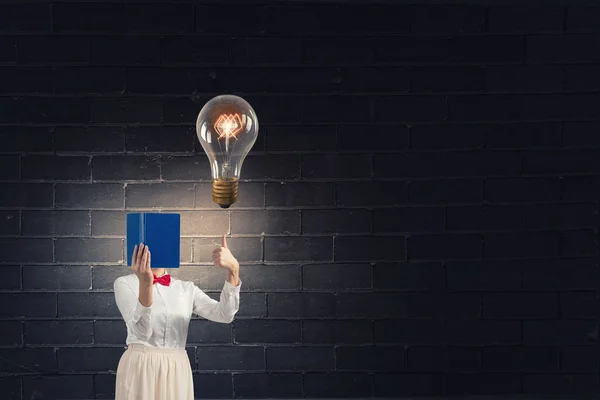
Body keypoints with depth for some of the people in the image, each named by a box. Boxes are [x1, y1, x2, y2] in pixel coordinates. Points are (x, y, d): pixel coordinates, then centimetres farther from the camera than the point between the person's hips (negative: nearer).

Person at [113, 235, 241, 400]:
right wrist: (145, 283, -30)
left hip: (177, 372, 3)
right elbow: (141, 331, -17)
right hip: (139, 369, -3)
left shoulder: (186, 289, 7)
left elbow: (224, 315, -9)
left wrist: (233, 270, -23)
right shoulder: (124, 284, -2)